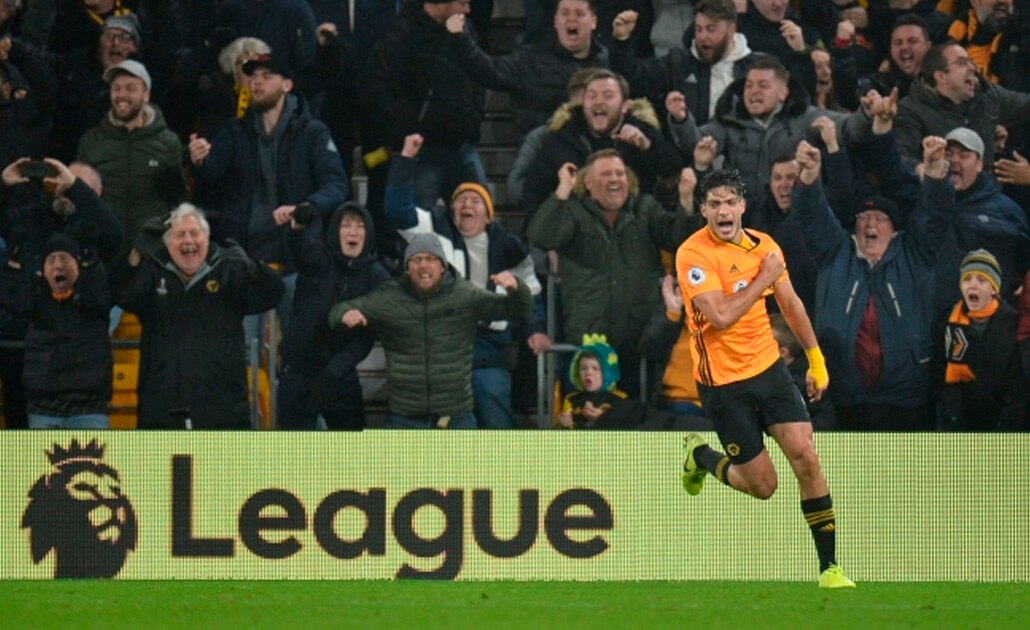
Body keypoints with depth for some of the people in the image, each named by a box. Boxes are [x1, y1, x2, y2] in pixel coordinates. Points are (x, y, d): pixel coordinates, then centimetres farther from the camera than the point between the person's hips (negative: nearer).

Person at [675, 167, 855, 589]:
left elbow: (790, 304, 17)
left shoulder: (763, 245, 2)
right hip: (723, 381, -5)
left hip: (768, 367, 5)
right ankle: (700, 456, 32)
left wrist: (816, 360, 20)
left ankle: (829, 566, -4)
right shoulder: (693, 254, -16)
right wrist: (764, 278, -18)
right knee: (762, 485, 0)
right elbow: (721, 316, -26)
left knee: (805, 455, -10)